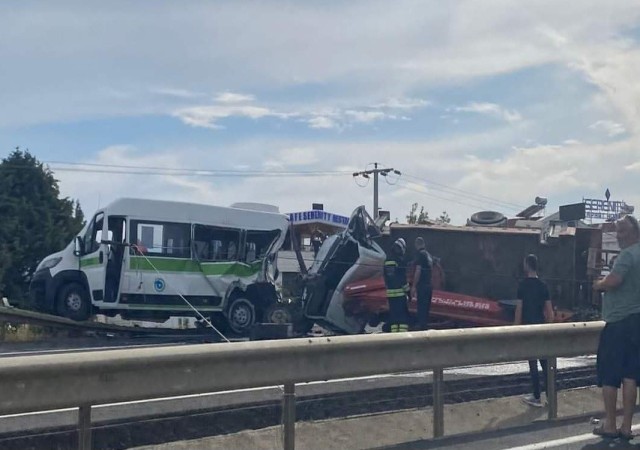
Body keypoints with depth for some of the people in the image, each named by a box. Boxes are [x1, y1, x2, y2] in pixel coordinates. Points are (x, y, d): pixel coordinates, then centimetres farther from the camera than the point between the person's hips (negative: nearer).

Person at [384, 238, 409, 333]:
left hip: (390, 292, 7)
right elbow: (402, 278, -13)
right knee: (403, 314, -4)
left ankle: (394, 331, 9)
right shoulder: (399, 260, -11)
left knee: (393, 312, 10)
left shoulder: (387, 260, 10)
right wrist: (407, 290, -8)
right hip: (400, 292, -7)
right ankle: (403, 331, -11)